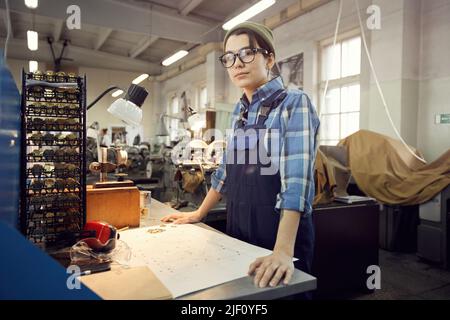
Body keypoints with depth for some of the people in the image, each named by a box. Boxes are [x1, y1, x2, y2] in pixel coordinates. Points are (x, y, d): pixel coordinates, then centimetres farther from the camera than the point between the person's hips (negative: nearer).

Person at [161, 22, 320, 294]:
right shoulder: (240, 111, 8)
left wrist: (283, 250, -34)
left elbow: (296, 180, -25)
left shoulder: (294, 104, -13)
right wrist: (199, 214, 18)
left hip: (280, 232, -7)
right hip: (238, 227, 7)